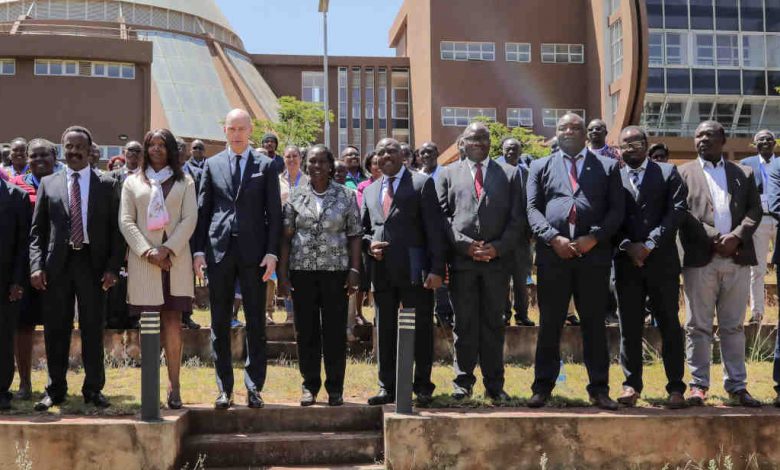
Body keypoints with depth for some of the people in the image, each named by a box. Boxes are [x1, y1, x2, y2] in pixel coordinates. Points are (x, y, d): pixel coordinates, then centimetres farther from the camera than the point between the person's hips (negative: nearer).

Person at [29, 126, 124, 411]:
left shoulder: (107, 185, 6)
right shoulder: (49, 184, 10)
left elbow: (116, 229, 4)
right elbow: (37, 230, 8)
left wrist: (113, 267, -7)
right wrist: (36, 265, -4)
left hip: (92, 264, -1)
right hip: (57, 265, 1)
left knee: (93, 329, 4)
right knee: (56, 329, 5)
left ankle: (93, 389, 14)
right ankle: (55, 390, 15)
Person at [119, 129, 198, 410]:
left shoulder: (184, 182, 13)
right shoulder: (132, 182, 14)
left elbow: (189, 219, 3)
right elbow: (126, 221, 6)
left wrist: (167, 249, -10)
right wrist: (147, 252, -8)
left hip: (175, 259, 0)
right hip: (143, 260, 1)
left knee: (173, 324, -4)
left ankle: (174, 387, -2)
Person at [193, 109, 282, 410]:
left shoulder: (266, 166, 6)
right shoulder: (212, 165, 10)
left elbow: (274, 213, 3)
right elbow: (202, 211, 9)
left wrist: (272, 252, -6)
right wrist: (198, 250, 0)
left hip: (253, 253, -1)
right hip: (219, 250, 1)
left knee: (256, 323, 2)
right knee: (220, 324, 5)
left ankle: (254, 388, 10)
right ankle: (224, 389, 13)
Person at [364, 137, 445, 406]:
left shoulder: (422, 184, 2)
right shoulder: (370, 191, 17)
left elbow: (434, 229, -4)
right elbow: (364, 229, 23)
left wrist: (437, 269, -12)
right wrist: (369, 244, -1)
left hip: (414, 270, -5)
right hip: (382, 271, 5)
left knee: (421, 329, 1)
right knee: (385, 330, 8)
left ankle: (423, 387, 10)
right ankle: (388, 387, 16)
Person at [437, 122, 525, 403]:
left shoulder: (509, 174, 12)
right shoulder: (448, 174, 12)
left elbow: (517, 218, 5)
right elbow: (442, 216, 4)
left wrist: (498, 247, -8)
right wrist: (465, 244, -9)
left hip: (498, 259, 0)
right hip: (461, 260, 0)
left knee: (493, 323, 6)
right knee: (464, 324, 4)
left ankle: (494, 384, 12)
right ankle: (463, 381, 12)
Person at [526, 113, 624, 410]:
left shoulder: (607, 167, 13)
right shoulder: (541, 167, 14)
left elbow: (616, 209, 5)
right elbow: (533, 209, 5)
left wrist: (594, 238, -10)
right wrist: (554, 238, -10)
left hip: (594, 253, 0)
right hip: (552, 253, 0)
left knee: (594, 323, 4)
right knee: (549, 323, 3)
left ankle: (599, 388, 10)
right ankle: (542, 387, 9)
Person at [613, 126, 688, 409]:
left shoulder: (668, 173, 8)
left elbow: (677, 210, -3)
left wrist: (650, 244, -12)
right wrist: (627, 246, -12)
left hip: (662, 260, -1)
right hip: (627, 261, 1)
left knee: (669, 324, 2)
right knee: (629, 326, 4)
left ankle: (676, 388, 6)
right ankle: (632, 385, 12)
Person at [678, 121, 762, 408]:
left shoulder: (744, 174, 16)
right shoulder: (684, 173, 10)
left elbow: (755, 211, 7)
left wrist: (736, 236, -10)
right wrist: (714, 238, -10)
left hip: (737, 259, 2)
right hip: (701, 260, -2)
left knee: (733, 327, 7)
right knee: (698, 326, 0)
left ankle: (737, 386, 13)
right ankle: (698, 385, 6)